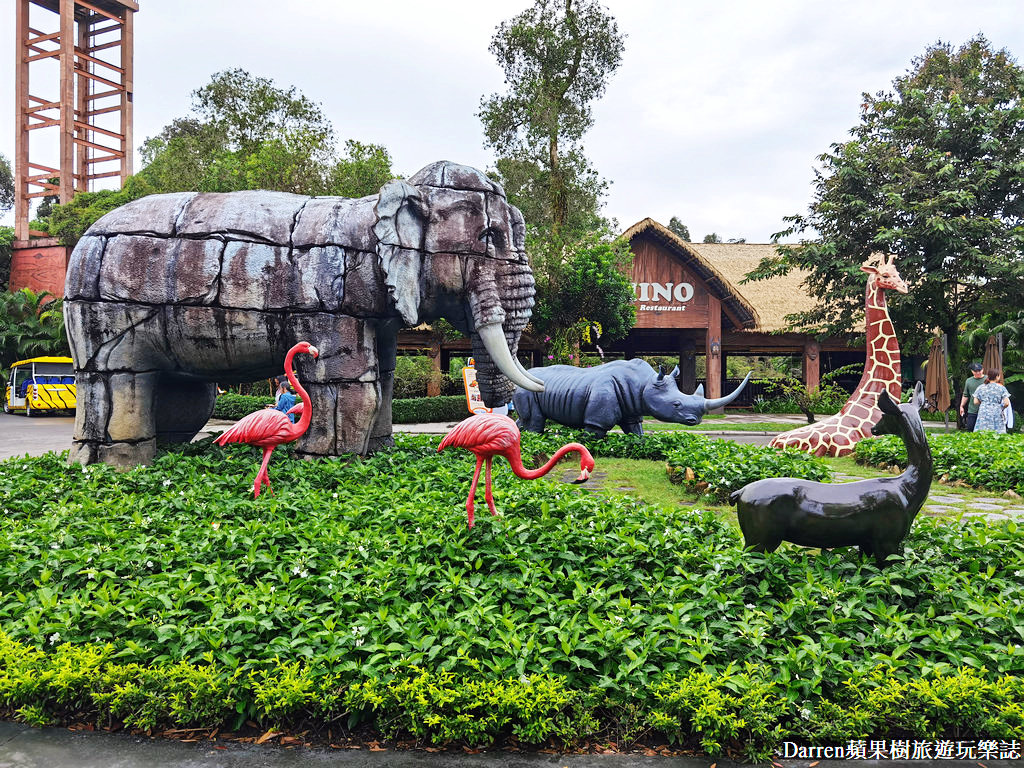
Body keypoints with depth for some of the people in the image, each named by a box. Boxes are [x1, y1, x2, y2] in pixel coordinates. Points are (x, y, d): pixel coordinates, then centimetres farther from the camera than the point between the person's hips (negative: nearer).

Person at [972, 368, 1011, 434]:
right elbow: (1006, 403, -7)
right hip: (997, 416, -2)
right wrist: (1001, 408, 11)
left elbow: (975, 402, 1)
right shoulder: (1001, 388, 0)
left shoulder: (980, 388, 5)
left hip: (983, 415, 2)